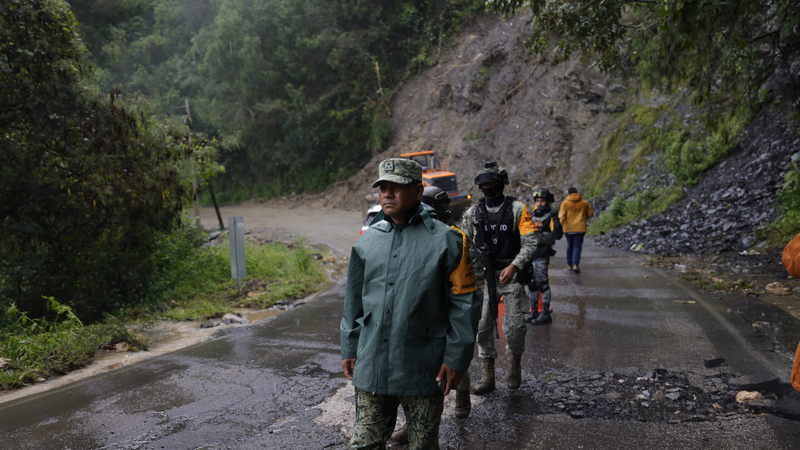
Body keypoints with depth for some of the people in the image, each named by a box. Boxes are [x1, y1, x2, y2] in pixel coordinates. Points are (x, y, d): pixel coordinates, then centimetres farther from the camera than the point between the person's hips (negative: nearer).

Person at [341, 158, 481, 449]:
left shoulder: (445, 241, -8)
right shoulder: (366, 241, 5)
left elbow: (463, 303, -7)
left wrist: (455, 358, -8)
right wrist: (349, 349, 13)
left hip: (423, 371, -3)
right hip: (372, 368, 3)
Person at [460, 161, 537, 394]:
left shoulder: (517, 209, -3)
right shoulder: (473, 212, 7)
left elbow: (530, 242, -8)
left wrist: (513, 266, -20)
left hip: (510, 274, -3)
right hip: (483, 275, 3)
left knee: (514, 326, -4)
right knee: (483, 326, 1)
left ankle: (515, 366, 23)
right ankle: (487, 377, 11)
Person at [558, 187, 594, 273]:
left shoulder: (565, 203, -6)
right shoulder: (584, 202, 0)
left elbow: (562, 215, -12)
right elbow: (590, 213, 7)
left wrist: (562, 224, 4)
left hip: (568, 228, 0)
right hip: (580, 228, 0)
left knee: (569, 245, 16)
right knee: (577, 246, 0)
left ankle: (569, 264, 24)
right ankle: (575, 264, -15)